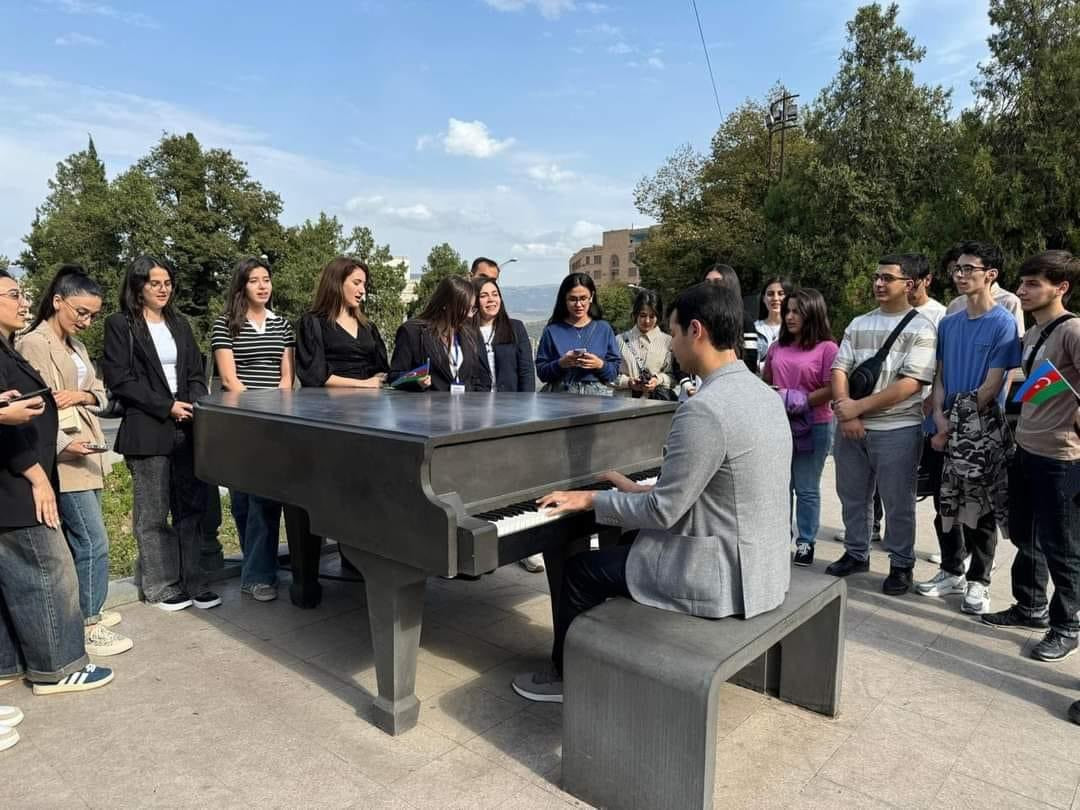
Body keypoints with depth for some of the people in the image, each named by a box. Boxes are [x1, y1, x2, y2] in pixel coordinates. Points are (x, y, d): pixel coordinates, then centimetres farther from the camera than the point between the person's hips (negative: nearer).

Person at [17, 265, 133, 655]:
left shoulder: (76, 345, 16)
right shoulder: (34, 345, -10)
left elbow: (100, 392, 14)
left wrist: (82, 395, -8)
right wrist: (63, 444, -29)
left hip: (88, 455, 8)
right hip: (66, 459, -8)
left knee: (80, 542, 15)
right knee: (93, 543, -5)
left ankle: (86, 611, 26)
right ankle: (89, 626, 6)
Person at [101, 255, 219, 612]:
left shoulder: (180, 323, 16)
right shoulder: (119, 324, 0)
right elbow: (120, 379, -8)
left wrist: (197, 405, -4)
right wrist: (167, 407, -13)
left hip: (188, 428, 5)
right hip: (148, 430, -5)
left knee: (191, 508, 5)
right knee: (153, 514, 3)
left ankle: (192, 581, 15)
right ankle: (160, 586, 15)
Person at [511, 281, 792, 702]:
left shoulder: (703, 409, -26)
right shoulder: (763, 393, 5)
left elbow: (663, 512, -21)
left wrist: (591, 500, -8)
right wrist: (641, 491, 12)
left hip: (721, 577, -9)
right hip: (760, 565, 9)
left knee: (580, 569, 7)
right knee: (619, 547, 25)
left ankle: (566, 675, 30)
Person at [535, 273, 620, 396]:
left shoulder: (604, 329, 9)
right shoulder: (553, 330, 6)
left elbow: (615, 371, 8)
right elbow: (541, 372, 2)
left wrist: (600, 365, -11)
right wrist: (560, 364, -14)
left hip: (597, 396, 1)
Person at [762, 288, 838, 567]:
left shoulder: (826, 348, -7)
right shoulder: (778, 347, 10)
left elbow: (831, 389, -12)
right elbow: (765, 381, 18)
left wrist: (800, 401, -20)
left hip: (813, 426, -5)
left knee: (807, 489, 6)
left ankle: (806, 543, 17)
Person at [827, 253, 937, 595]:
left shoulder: (921, 329, -5)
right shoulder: (858, 325, 10)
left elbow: (911, 384, -14)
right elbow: (839, 369, 3)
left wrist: (858, 406, -16)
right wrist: (845, 413, -12)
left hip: (896, 430, -5)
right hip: (851, 427, 5)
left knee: (897, 503, 6)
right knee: (853, 497, 15)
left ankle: (901, 565, 22)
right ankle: (855, 554, 31)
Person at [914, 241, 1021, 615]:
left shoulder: (1003, 324, -8)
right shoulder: (948, 324, 10)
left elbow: (993, 385, -11)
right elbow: (939, 376, 10)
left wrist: (960, 422, -8)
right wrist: (940, 418, -5)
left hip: (983, 431, -5)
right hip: (947, 428, 5)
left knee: (980, 509, 3)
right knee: (945, 505, 11)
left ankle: (978, 581, 17)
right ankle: (951, 571, 27)